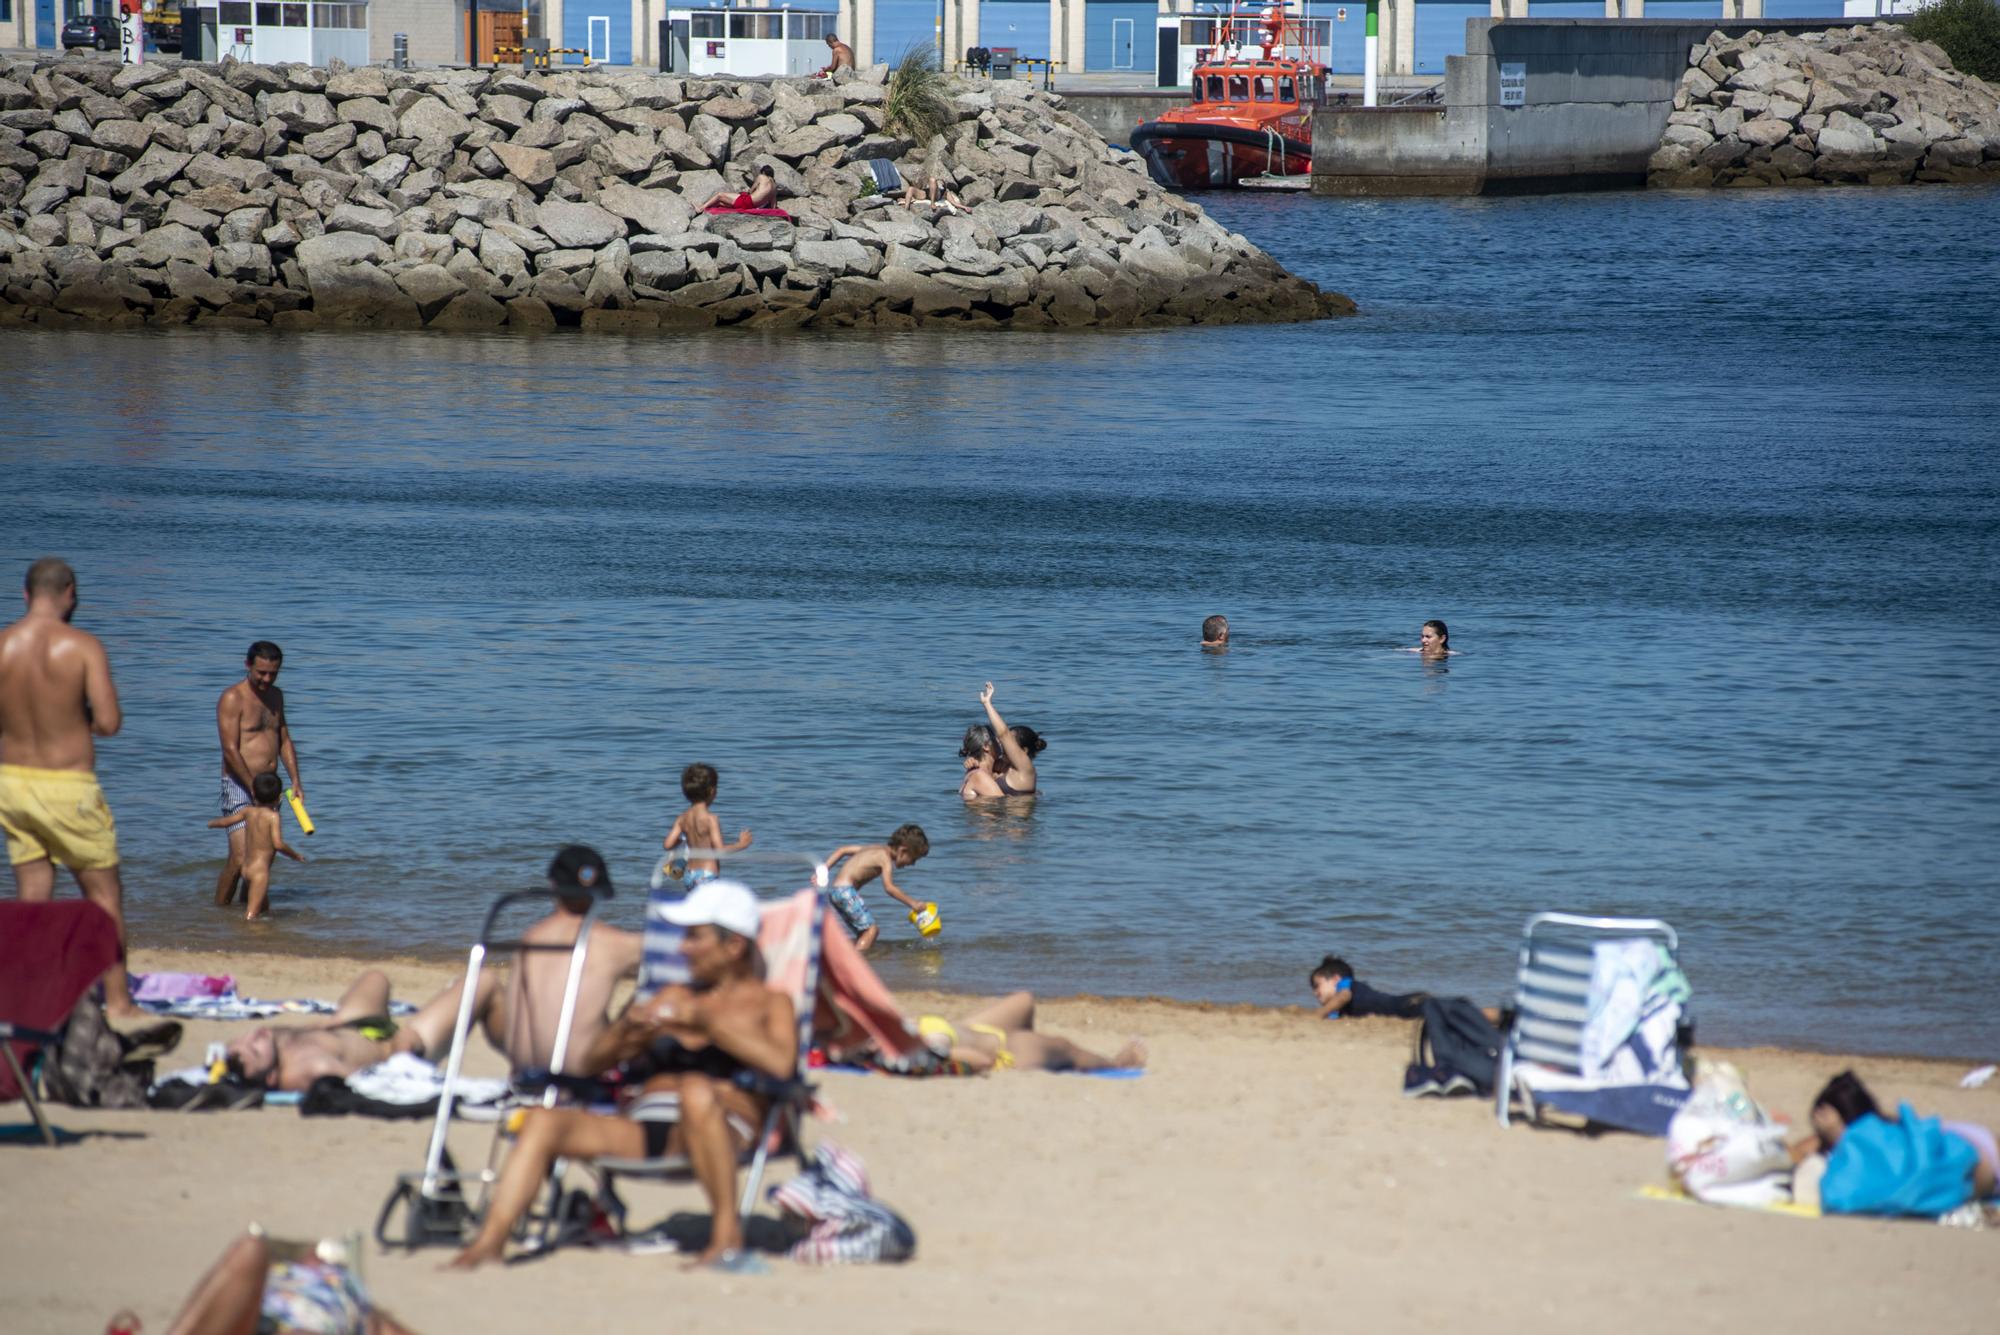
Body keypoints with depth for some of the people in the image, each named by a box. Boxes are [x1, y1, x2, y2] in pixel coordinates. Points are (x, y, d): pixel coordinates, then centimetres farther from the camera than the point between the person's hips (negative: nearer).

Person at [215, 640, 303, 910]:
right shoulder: (232, 699, -11)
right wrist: (254, 787, -19)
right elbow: (230, 750, -16)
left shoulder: (275, 696, 13)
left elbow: (285, 741, 17)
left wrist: (296, 780, 4)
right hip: (239, 786, -7)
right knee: (239, 859, -15)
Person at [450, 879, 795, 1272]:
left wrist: (705, 1022, -11)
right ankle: (488, 1243, -31)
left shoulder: (769, 1003, 15)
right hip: (644, 1133, 5)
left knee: (696, 1089, -40)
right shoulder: (674, 997, 30)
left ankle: (727, 1237, -35)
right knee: (543, 1120, -18)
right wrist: (626, 1029, 2)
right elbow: (593, 1063, 24)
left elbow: (781, 1064, -9)